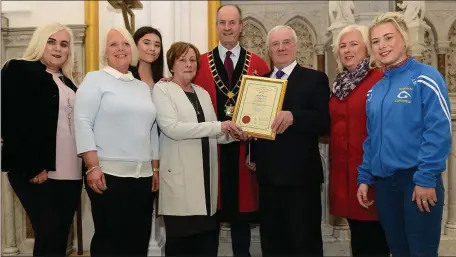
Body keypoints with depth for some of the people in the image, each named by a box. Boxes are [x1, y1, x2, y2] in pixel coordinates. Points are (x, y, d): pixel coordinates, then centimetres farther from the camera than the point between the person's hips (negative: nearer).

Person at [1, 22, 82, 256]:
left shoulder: (67, 82, 20)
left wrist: (85, 166, 9)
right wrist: (32, 166, -17)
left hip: (70, 172, 6)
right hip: (37, 171, -6)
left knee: (61, 236, 8)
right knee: (49, 236, -8)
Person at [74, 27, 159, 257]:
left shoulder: (143, 87, 17)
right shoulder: (95, 79, 2)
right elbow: (83, 123, -8)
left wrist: (155, 169, 13)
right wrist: (93, 167, -16)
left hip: (143, 176, 5)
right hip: (109, 174, -5)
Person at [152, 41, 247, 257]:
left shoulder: (203, 93, 18)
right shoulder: (162, 89, -1)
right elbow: (172, 128, -16)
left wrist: (233, 134, -3)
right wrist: (219, 126, -17)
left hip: (205, 175, 6)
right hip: (180, 177, -5)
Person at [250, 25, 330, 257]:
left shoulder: (315, 79, -1)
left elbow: (323, 123, -11)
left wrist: (293, 116, -28)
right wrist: (252, 156, -2)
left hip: (300, 174, -5)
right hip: (267, 174, 5)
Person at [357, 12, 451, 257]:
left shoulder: (425, 77, -8)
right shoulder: (375, 91, 12)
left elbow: (439, 131, -14)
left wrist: (426, 178, -18)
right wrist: (365, 178, 10)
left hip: (417, 179, -6)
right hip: (384, 181, 6)